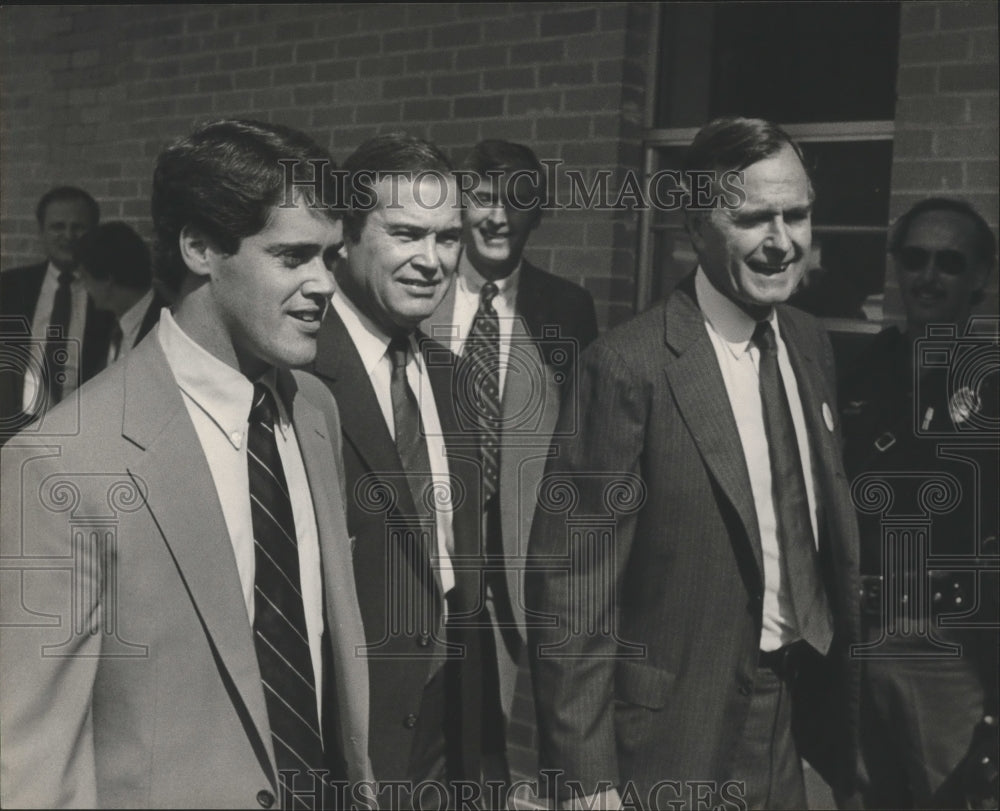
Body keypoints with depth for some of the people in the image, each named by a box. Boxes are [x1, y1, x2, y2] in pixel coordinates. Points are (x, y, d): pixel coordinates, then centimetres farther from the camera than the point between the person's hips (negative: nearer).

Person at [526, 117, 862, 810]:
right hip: (673, 737, -6)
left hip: (799, 716, 6)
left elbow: (830, 528, 10)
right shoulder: (629, 366, -19)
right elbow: (572, 587, -18)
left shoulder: (812, 345, 2)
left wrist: (842, 699, 12)